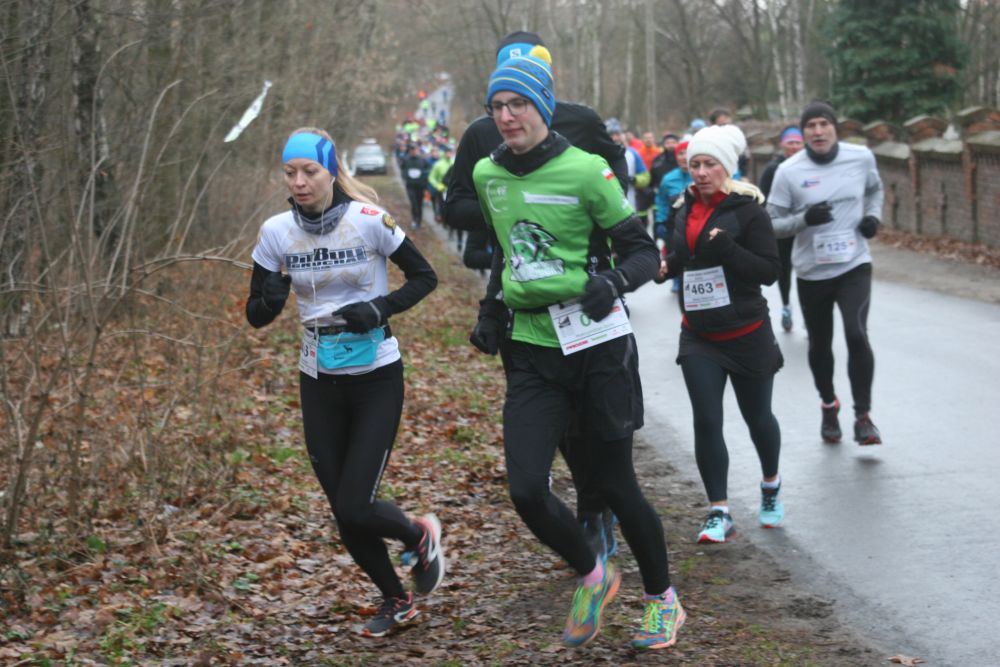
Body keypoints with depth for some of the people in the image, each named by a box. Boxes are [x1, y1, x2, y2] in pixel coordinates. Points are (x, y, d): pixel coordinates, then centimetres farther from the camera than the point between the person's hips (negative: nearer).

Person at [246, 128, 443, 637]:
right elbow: (255, 315, 0)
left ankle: (419, 536, 24)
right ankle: (396, 600, 32)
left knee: (355, 508, -10)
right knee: (343, 513, 7)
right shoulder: (276, 232, -5)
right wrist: (271, 300, -22)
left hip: (376, 379, -4)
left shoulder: (369, 220, -15)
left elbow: (424, 277, -3)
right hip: (319, 382, 4)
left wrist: (380, 309, -19)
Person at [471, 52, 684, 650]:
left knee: (615, 485, 6)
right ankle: (593, 577, 19)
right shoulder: (488, 174, 7)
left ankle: (664, 601, 28)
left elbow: (643, 251, -7)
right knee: (526, 490, -9)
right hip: (532, 349, 4)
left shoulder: (585, 170, -11)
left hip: (597, 346, -4)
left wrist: (613, 281, -26)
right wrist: (492, 310, 15)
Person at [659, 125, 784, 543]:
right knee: (706, 422, -7)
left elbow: (769, 270, -16)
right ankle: (719, 513, -3)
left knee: (757, 416, 14)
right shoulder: (686, 210, 5)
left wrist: (726, 249, -28)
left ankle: (771, 488, 40)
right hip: (698, 335, 4)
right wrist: (667, 264, 0)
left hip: (747, 333, -4)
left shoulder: (747, 210, -12)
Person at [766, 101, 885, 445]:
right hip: (811, 272, 1)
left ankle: (863, 416, -7)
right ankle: (829, 406, 40)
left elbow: (875, 189, 17)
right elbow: (772, 224, -7)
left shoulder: (861, 157, -4)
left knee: (857, 335, -20)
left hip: (854, 265, -1)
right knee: (820, 345, 15)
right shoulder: (788, 171, -10)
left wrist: (873, 215, -3)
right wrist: (805, 218, -25)